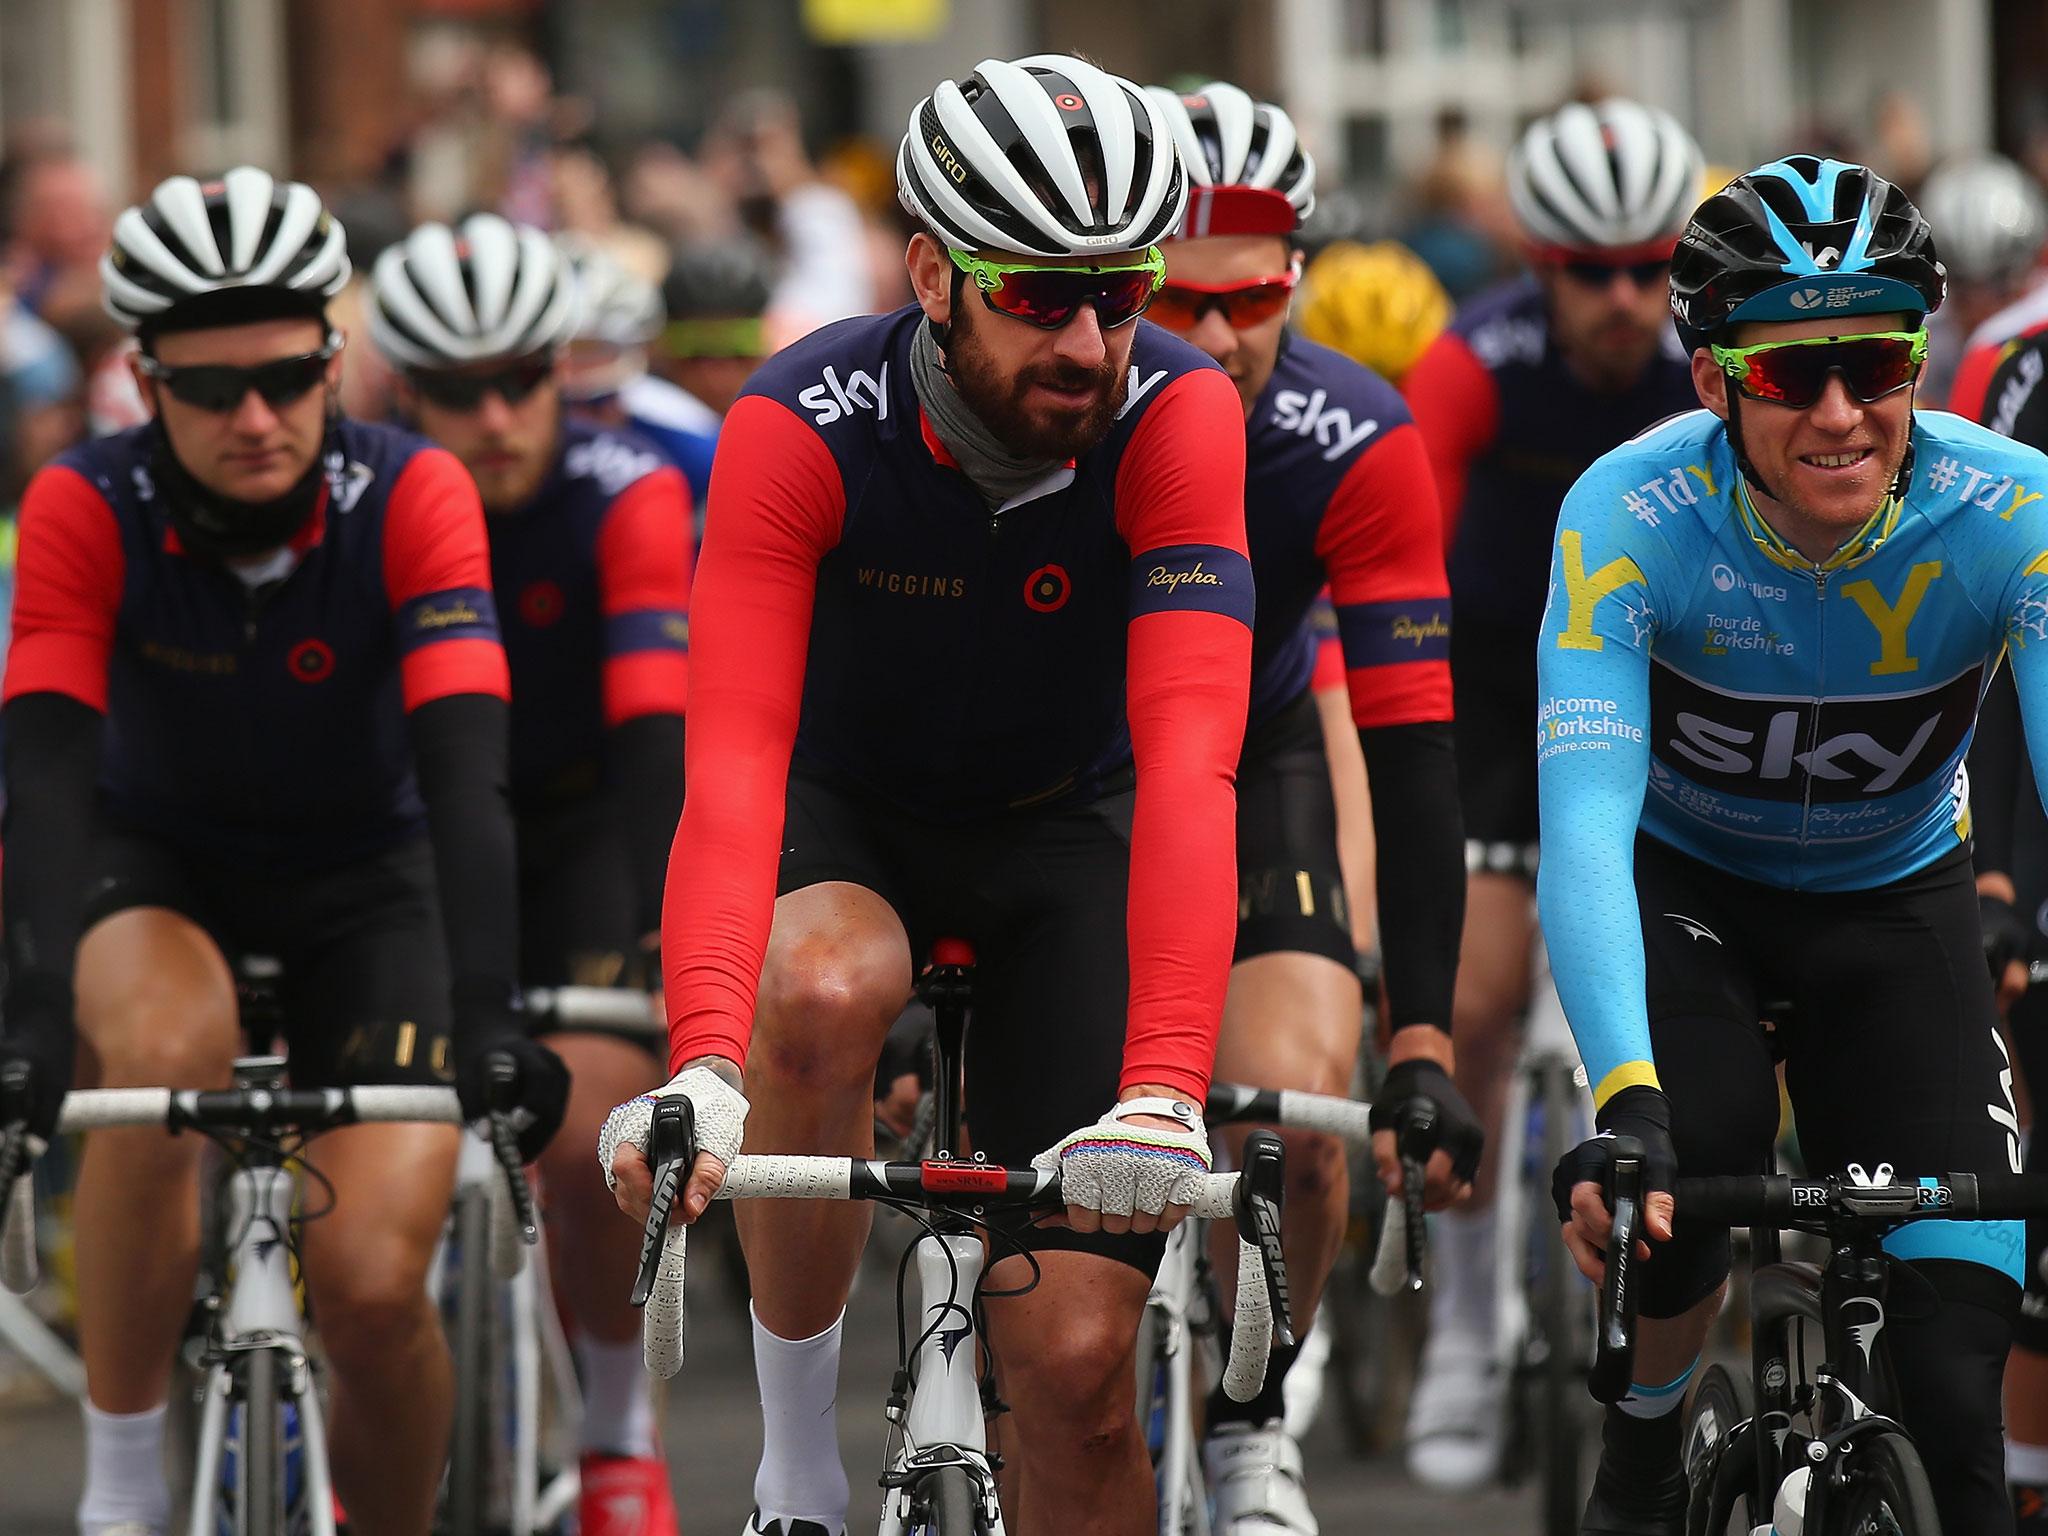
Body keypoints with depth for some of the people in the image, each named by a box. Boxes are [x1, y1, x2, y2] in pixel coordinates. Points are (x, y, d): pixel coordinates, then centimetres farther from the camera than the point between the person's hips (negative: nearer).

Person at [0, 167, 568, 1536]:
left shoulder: (408, 498, -23)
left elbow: (464, 770, -32)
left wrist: (488, 1016, -45)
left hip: (361, 883, 0)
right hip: (155, 871, 0)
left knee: (374, 1279, -18)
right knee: (171, 1044, -36)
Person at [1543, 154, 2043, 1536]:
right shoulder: (1633, 515, -31)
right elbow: (1583, 826, -39)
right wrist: (1624, 1102, -54)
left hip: (1893, 898, 1)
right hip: (1686, 880, -1)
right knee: (1692, 1155, -27)